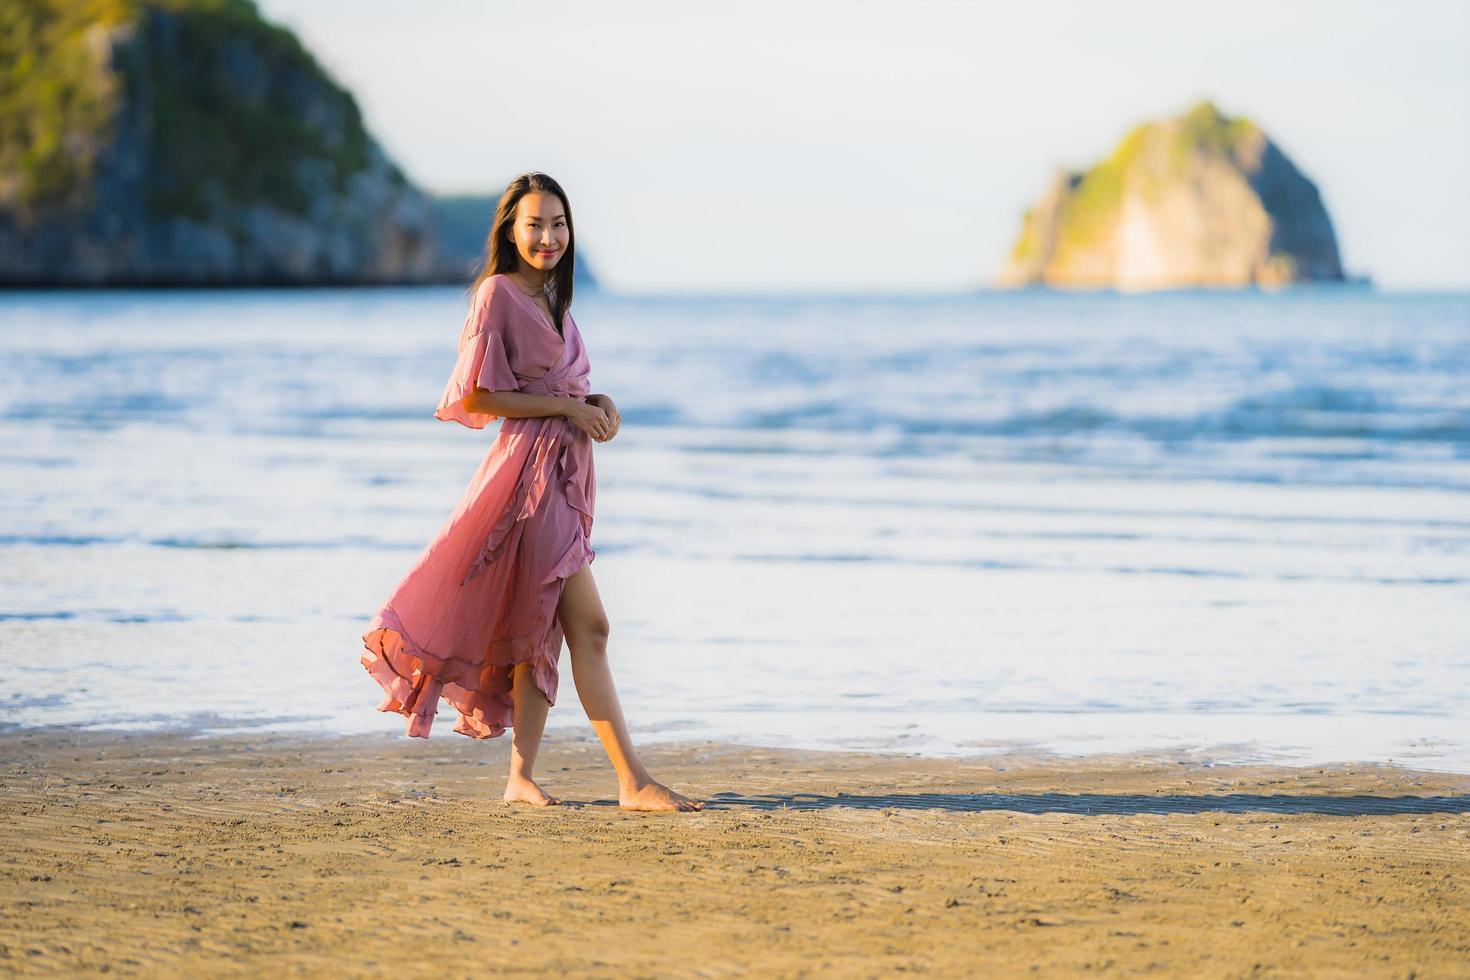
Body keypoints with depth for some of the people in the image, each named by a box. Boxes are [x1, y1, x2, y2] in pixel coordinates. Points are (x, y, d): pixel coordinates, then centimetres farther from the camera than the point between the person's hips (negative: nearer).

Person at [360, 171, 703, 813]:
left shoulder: (552, 299, 16)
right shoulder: (498, 294, -9)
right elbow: (476, 397, -13)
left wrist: (596, 402, 3)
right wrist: (568, 408, -13)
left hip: (564, 471, 9)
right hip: (529, 469, -9)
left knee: (543, 631, 8)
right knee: (589, 627, -11)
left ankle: (521, 778, 12)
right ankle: (633, 783, -12)